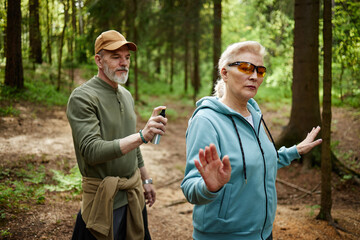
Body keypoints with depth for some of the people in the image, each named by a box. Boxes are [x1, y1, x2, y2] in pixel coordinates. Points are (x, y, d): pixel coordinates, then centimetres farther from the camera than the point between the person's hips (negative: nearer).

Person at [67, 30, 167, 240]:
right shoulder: (82, 97, -15)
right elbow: (92, 151, -25)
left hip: (134, 193, 7)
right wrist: (142, 136, -34)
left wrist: (146, 180, 20)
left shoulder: (126, 95, 10)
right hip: (105, 199, -7)